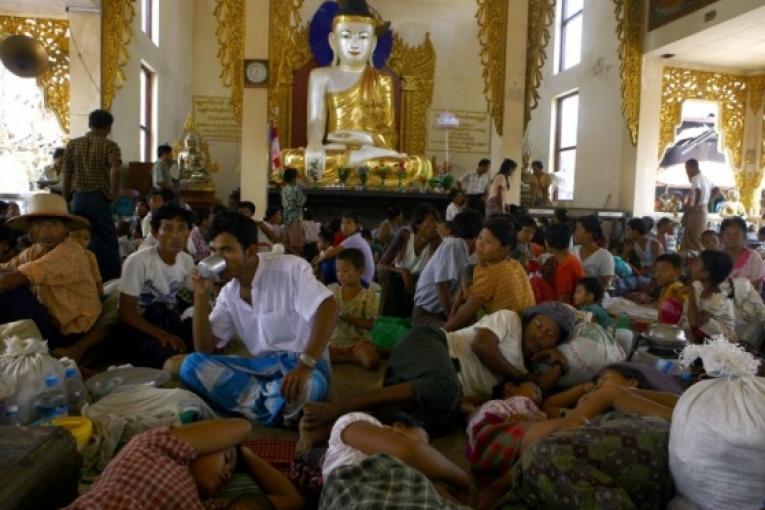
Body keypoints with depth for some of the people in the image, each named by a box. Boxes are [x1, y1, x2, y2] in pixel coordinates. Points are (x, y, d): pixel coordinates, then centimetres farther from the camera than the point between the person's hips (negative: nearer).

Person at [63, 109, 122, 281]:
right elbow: (115, 171, -22)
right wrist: (113, 194, -12)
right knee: (107, 242, 4)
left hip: (78, 198, 4)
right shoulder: (109, 146, -4)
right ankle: (110, 279, 7)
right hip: (99, 199, -4)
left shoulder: (72, 144, 8)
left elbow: (67, 175, 7)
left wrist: (66, 200, 13)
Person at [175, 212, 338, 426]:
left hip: (301, 362, -7)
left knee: (305, 387, -43)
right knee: (192, 364, -14)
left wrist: (305, 365, -37)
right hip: (261, 366, 7)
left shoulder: (290, 267, -12)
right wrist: (201, 295, -8)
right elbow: (204, 349, 6)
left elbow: (328, 307, -25)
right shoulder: (228, 294, 8)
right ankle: (277, 407, -20)